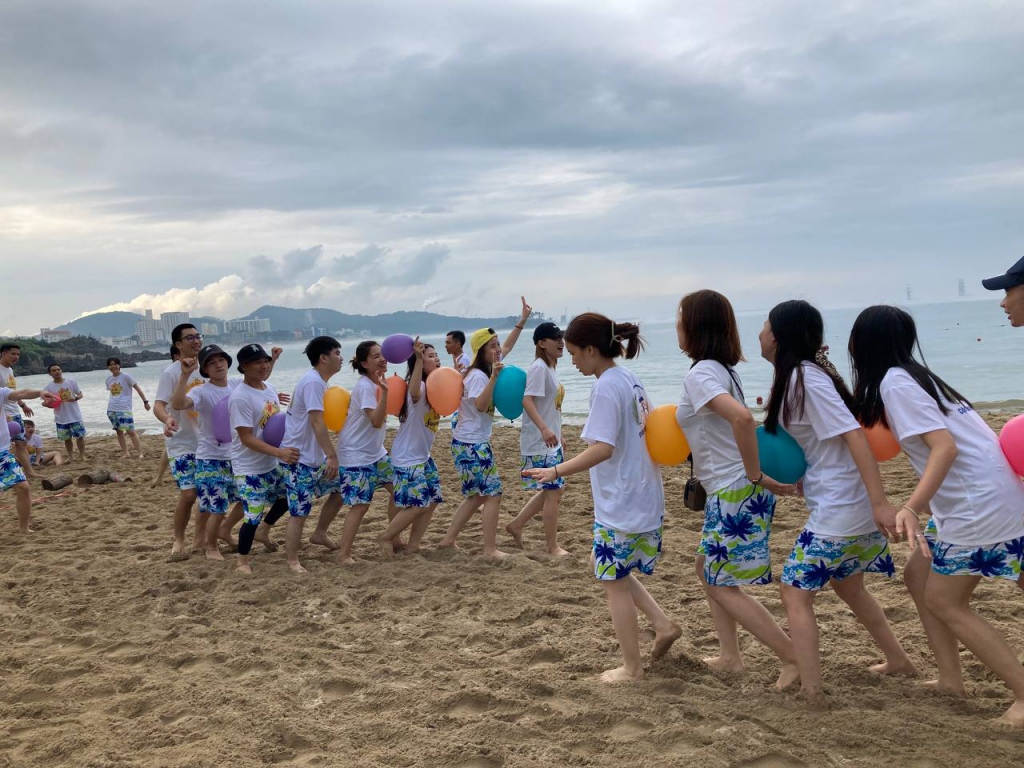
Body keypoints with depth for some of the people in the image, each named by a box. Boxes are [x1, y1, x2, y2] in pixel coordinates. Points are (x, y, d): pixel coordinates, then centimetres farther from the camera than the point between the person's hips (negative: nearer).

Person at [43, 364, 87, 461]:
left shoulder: (72, 382, -3)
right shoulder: (48, 387, -2)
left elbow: (80, 394, 3)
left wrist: (75, 398, -19)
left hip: (75, 416, -1)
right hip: (61, 418, 1)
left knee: (80, 436, 1)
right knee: (67, 438, 12)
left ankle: (82, 455, 12)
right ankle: (71, 456, 25)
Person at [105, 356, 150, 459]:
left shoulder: (126, 376, -5)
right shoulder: (108, 379, 10)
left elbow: (138, 388, -4)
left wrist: (145, 401, -6)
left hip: (124, 409, -6)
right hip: (111, 409, 6)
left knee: (130, 431, -10)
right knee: (118, 431, 7)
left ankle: (140, 453, -6)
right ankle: (125, 453, 14)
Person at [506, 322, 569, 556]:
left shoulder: (551, 367, 12)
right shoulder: (539, 367, -16)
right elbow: (527, 400, -26)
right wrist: (544, 429, -38)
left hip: (551, 441, 10)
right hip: (540, 443, -10)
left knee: (551, 490, 16)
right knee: (553, 492, -3)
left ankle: (516, 525, 26)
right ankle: (553, 547, 8)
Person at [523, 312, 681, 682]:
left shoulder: (606, 388, -19)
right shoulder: (630, 380, 9)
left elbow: (603, 448, -28)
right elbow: (649, 429, 17)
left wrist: (555, 471, -32)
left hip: (620, 505, -9)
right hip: (643, 499, 9)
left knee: (614, 582, 6)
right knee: (609, 568, 24)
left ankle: (632, 667, 18)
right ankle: (663, 625, 19)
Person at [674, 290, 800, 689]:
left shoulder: (700, 374, -19)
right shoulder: (723, 369, 11)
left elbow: (742, 418, -35)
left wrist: (756, 476, -25)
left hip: (733, 492, -9)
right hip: (730, 491, 9)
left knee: (724, 586, 2)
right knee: (708, 569, 20)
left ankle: (794, 657, 7)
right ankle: (730, 656, 28)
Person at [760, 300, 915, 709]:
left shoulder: (803, 378, -17)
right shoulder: (799, 377, 11)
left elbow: (854, 435, -23)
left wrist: (880, 503, -26)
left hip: (838, 510, -10)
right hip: (846, 506, 10)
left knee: (795, 593, -1)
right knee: (847, 585, 26)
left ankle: (811, 692, 1)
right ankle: (899, 660, 38)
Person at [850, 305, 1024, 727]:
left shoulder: (894, 382, -14)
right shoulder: (911, 376, 15)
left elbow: (945, 447, -23)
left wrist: (910, 507, -31)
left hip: (981, 503, -9)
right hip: (980, 497, 9)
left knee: (944, 602, 3)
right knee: (919, 575, 17)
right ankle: (951, 680, 22)